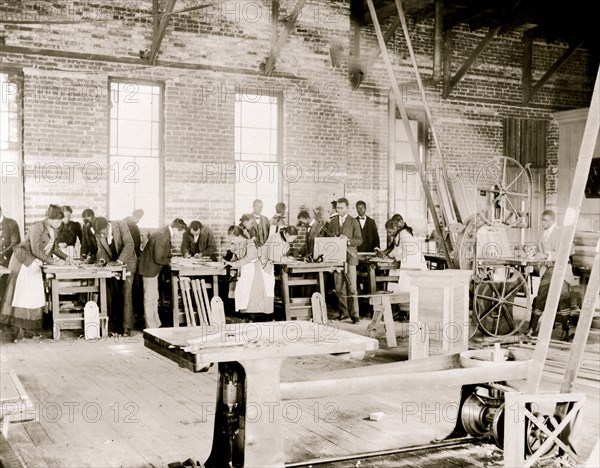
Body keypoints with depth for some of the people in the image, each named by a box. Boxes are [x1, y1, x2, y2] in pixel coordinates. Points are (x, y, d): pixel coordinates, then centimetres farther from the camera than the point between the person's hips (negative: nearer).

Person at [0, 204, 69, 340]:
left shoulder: (53, 230, 5)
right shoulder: (37, 227, -20)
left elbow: (54, 248, 15)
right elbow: (36, 250, -24)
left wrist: (65, 258, 0)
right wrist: (53, 262, -23)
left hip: (35, 264, 8)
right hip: (23, 261, -8)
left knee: (35, 296, 3)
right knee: (22, 294, -7)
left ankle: (29, 329, 6)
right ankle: (21, 331, -5)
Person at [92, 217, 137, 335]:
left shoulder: (121, 225, -22)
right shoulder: (98, 235, -9)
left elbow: (129, 245, -28)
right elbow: (101, 250, 0)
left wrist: (119, 261, -35)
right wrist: (101, 260, -23)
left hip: (127, 262, -5)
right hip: (112, 264, 5)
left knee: (126, 293, -13)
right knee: (112, 294, 3)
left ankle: (127, 327, -10)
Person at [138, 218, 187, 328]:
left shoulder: (164, 233, 4)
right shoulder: (162, 236, -27)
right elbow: (158, 258, -27)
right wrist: (171, 261, -12)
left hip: (152, 269, 10)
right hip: (149, 269, -10)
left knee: (154, 299, 18)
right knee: (149, 299, 0)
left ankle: (156, 324, 28)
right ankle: (151, 327, 8)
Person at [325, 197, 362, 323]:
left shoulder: (354, 222, 2)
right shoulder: (332, 222, 12)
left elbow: (359, 240, -1)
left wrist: (348, 240, -18)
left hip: (349, 256, -3)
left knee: (351, 287, -7)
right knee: (339, 288, 5)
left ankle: (354, 314, -4)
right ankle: (342, 311, 15)